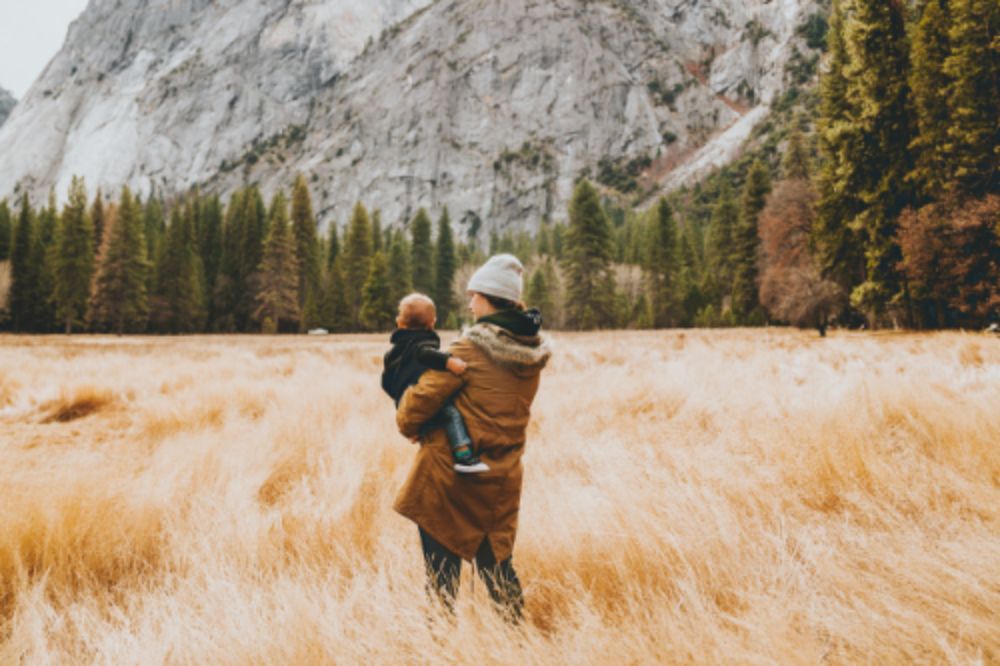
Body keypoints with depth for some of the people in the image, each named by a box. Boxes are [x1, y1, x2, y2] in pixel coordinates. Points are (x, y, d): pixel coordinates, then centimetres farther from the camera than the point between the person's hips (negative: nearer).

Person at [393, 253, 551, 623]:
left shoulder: (470, 348, -16)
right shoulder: (534, 351, 3)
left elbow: (424, 395, -14)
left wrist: (407, 424, 5)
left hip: (450, 472, -6)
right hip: (502, 479, 6)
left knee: (442, 565, 7)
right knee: (496, 561, 19)